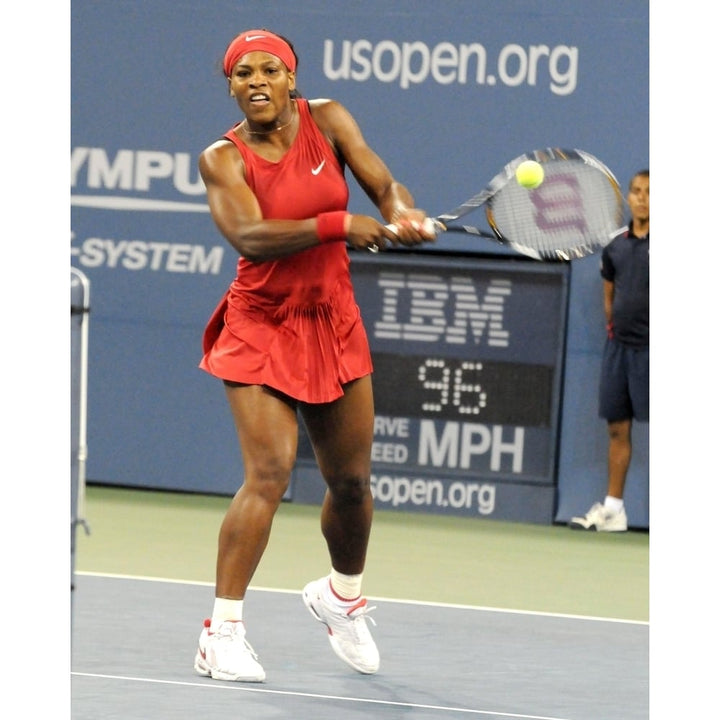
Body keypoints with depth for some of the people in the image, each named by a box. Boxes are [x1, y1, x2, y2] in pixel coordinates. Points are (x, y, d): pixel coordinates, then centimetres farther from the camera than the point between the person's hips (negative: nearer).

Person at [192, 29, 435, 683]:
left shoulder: (326, 120, 0)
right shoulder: (224, 158, -10)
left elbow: (383, 185, -5)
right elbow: (249, 237, -25)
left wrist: (403, 215, -28)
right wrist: (339, 224, -35)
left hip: (334, 323, 4)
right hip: (261, 328, -4)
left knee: (351, 478, 9)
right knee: (269, 473, -18)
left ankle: (342, 596, 37)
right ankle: (223, 633, -13)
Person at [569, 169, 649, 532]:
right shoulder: (616, 247, 10)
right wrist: (615, 329, 13)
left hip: (650, 350, -6)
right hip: (618, 347, 6)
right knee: (618, 427, 9)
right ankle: (612, 509, 15)